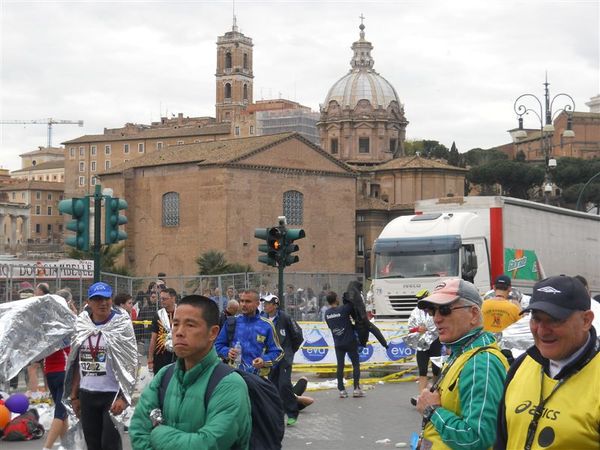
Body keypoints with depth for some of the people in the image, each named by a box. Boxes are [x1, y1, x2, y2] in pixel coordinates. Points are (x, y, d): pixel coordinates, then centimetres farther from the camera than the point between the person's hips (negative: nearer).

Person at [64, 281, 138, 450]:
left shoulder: (122, 324, -7)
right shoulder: (82, 325, 7)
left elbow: (129, 363, -9)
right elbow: (77, 363, 13)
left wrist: (123, 397, -16)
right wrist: (74, 395, 11)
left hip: (112, 394, -5)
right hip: (87, 394, 5)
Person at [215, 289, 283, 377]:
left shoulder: (266, 325, 1)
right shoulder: (232, 322, 6)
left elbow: (277, 352, 2)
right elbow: (218, 345, 13)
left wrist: (264, 361, -16)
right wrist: (227, 352, -8)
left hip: (258, 377, -1)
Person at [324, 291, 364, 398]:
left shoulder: (327, 314, 0)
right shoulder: (343, 309, -17)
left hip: (338, 344, 4)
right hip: (350, 341, -4)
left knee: (340, 366, 8)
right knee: (356, 364, 5)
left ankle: (341, 390, 5)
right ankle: (356, 389, 1)